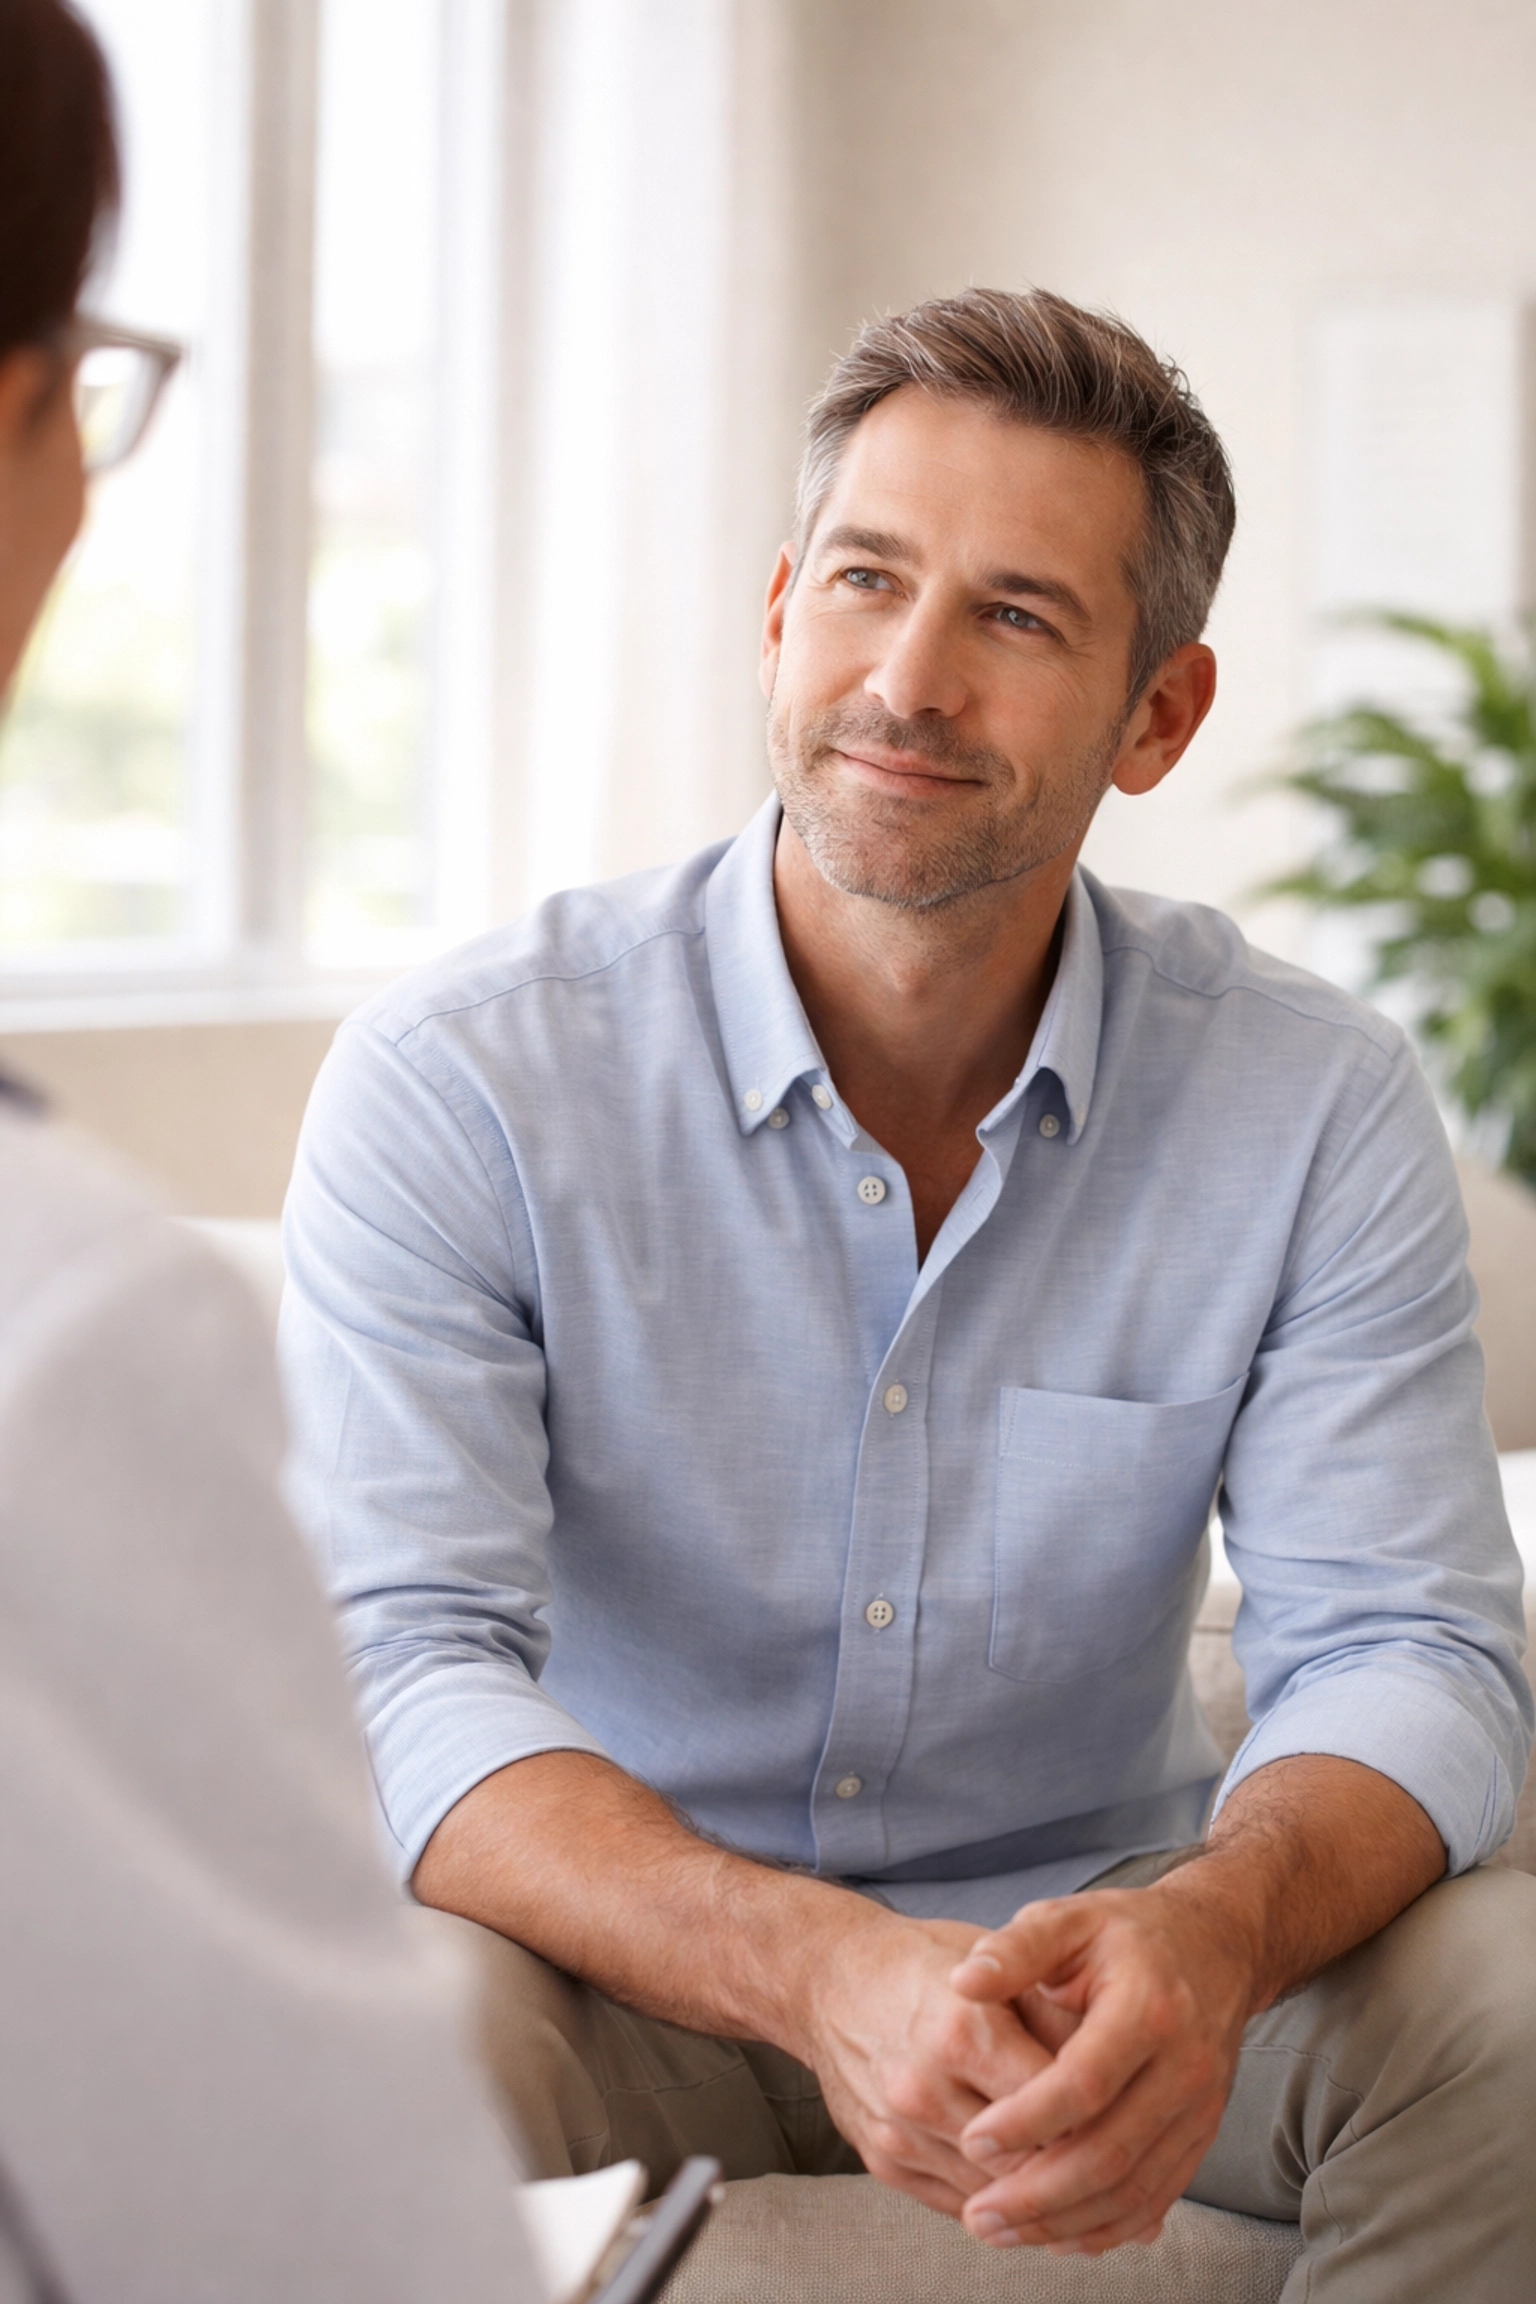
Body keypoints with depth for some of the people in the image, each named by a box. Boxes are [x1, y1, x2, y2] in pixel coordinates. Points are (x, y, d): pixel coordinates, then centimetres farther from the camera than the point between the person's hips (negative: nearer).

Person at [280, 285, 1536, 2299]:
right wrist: (820, 1969, -41)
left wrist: (1214, 1928, -36)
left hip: (1087, 1938, 2)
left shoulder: (1320, 1108, -6)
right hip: (622, 1958, -2)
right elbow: (405, 1666, -22)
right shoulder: (454, 1084, -14)